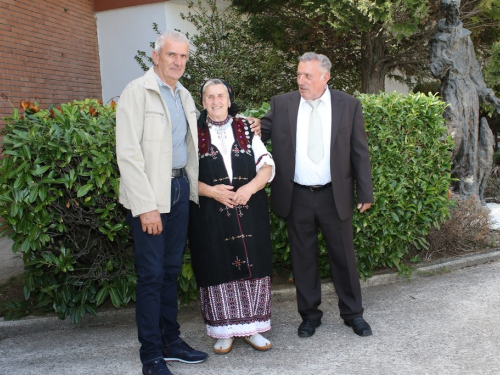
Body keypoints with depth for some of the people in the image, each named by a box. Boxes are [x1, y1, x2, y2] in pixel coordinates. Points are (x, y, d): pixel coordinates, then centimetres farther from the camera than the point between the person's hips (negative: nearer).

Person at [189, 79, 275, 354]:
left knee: (251, 266, 3)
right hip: (210, 215, -1)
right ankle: (224, 331, 16)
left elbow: (267, 166, 5)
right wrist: (211, 191, -16)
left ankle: (251, 328, 17)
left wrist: (249, 188, -13)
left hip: (249, 212, 2)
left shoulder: (246, 129, 11)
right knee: (218, 269, 2)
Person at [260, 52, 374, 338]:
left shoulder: (348, 105, -1)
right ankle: (310, 315, 27)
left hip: (335, 196, -1)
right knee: (303, 258, 11)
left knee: (344, 256, 10)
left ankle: (353, 313, 28)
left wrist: (366, 193, 0)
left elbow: (360, 151, 1)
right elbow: (262, 132, 3)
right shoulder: (281, 104, 2)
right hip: (296, 197, 1)